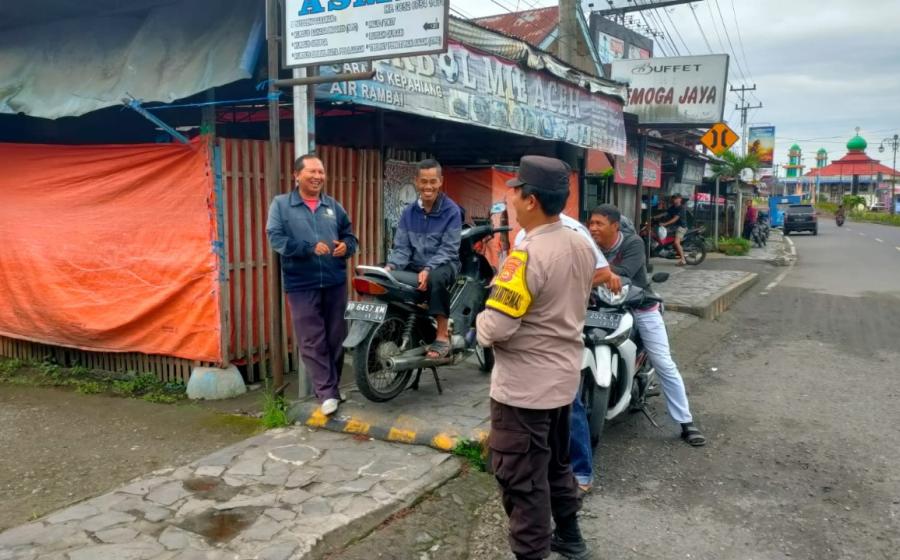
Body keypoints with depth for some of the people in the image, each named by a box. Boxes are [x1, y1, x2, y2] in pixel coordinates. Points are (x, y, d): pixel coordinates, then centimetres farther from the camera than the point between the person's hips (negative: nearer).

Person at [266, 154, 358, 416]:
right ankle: (327, 392, 1)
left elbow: (350, 236, 15)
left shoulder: (334, 206, 14)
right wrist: (310, 247, -19)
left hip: (335, 283, 3)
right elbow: (275, 238, -8)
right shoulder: (281, 204, 3)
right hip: (301, 285, -3)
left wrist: (346, 246, -10)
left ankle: (330, 387, 25)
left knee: (336, 338, 9)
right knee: (313, 341, -4)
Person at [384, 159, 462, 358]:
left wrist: (428, 269, -28)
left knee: (436, 278, -39)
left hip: (444, 264, -5)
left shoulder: (451, 211, -6)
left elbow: (448, 249, -13)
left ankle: (442, 337, -28)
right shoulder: (408, 212, 8)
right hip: (415, 266, 5)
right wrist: (391, 266, -17)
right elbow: (402, 247, 4)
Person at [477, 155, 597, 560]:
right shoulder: (582, 247, 2)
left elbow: (495, 328, -27)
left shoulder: (528, 256, -25)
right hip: (564, 375, 9)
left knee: (522, 479, 5)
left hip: (524, 385, -9)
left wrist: (480, 322, -5)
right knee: (557, 462, 25)